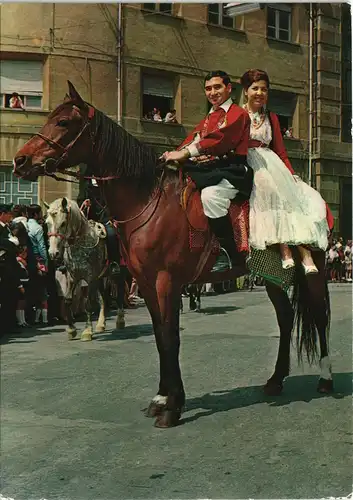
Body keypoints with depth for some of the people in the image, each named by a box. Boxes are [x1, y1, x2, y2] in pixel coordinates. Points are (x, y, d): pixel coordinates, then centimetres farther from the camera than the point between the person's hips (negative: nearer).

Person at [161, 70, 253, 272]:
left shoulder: (238, 114, 2)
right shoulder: (207, 120, 28)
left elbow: (219, 140, -16)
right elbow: (191, 140, 13)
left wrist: (186, 153, -25)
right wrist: (174, 154, -10)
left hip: (231, 170, -9)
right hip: (205, 170, 9)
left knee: (210, 194, -37)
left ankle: (230, 254, -25)